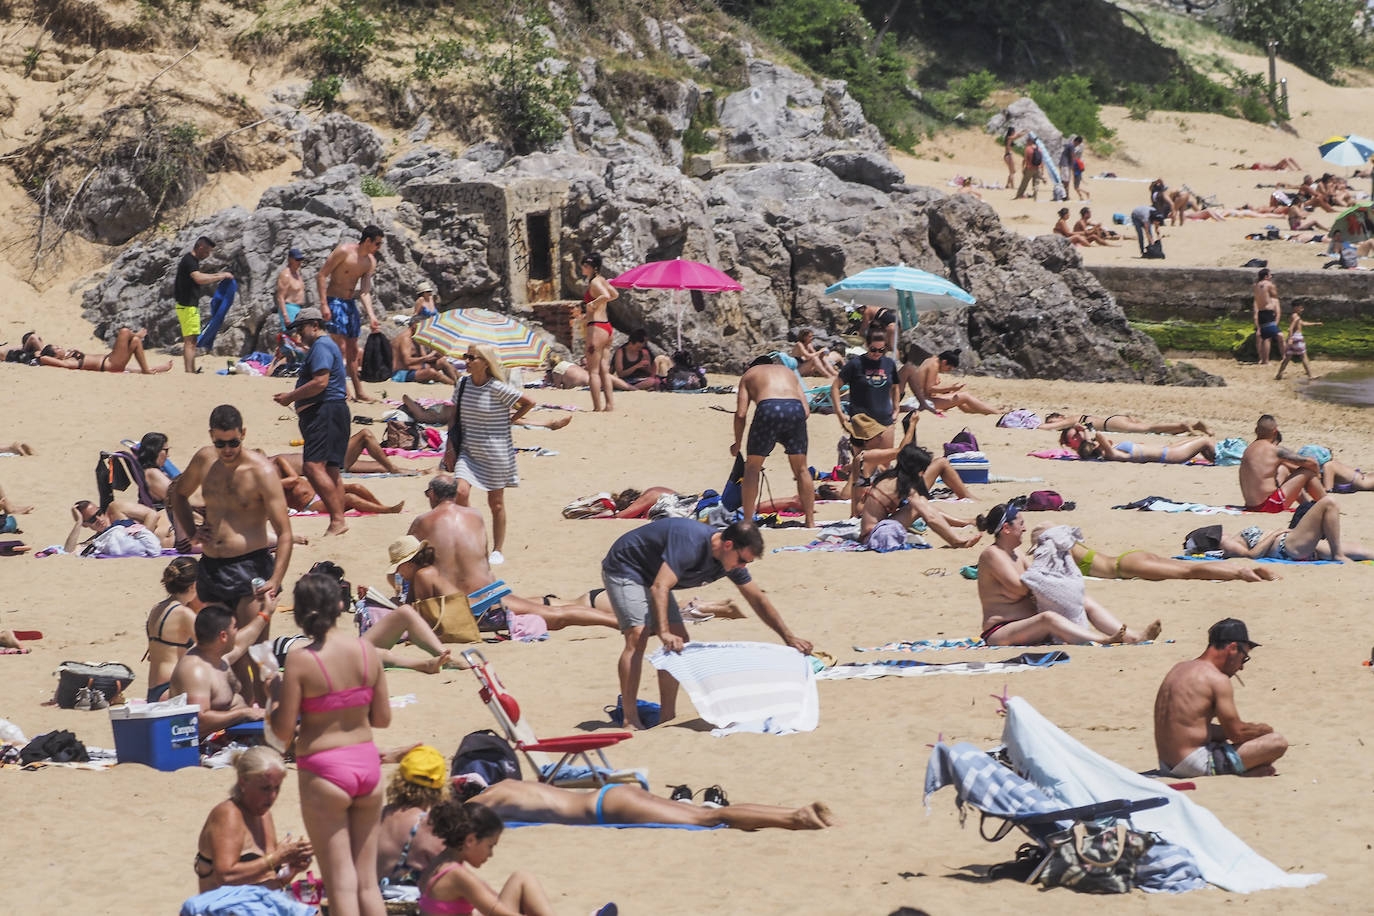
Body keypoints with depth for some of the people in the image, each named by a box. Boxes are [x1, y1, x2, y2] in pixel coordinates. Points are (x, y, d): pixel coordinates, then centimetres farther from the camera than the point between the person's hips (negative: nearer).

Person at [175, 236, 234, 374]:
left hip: (191, 305, 11)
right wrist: (221, 277, -23)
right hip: (187, 306, -11)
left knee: (191, 341, 13)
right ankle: (189, 372, -18)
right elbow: (199, 279, -30)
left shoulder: (192, 260, 16)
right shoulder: (189, 260, -16)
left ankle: (192, 371, 17)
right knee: (190, 341, -14)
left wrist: (217, 275, 22)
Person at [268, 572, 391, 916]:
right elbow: (383, 718, 5)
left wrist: (276, 695, 6)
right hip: (367, 764, 4)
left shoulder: (300, 661, -14)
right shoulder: (367, 651, -2)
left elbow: (283, 732, -10)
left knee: (341, 884, 2)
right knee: (368, 880, 13)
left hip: (324, 772, -4)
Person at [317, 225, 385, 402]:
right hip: (334, 301, -7)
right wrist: (324, 304, -21)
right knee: (340, 347, -14)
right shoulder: (344, 251, -16)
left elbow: (365, 291, 3)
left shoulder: (370, 261, 5)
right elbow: (321, 276, -15)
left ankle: (359, 391, 14)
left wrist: (371, 316, -8)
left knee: (353, 349, 10)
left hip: (351, 303, 7)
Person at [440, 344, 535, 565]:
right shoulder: (463, 385, 1)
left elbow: (529, 402, -6)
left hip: (495, 453, -4)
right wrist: (450, 447, 4)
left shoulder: (498, 389, -14)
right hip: (468, 451, 4)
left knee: (496, 503, 6)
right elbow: (454, 418, 9)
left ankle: (497, 550, 20)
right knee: (460, 491, -16)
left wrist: (511, 420, -4)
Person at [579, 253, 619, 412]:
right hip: (607, 326, 9)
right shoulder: (602, 280, 13)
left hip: (596, 327, -9)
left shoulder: (594, 282, -14)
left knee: (594, 370, -4)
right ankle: (610, 404, 10)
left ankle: (597, 406, -4)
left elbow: (606, 296, -32)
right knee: (604, 370, 11)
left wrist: (593, 303, -19)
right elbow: (615, 295, 29)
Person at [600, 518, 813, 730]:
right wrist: (664, 632, -54)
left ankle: (668, 717, 4)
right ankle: (630, 721, -26)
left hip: (649, 576, 9)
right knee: (638, 636, -24)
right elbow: (659, 588, -43)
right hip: (624, 568, -9)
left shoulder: (731, 559, -7)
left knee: (679, 640, 1)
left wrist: (788, 637, 1)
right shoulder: (691, 544, -36)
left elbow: (758, 600, 5)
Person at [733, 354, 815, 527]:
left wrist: (737, 443, 27)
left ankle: (747, 522, 6)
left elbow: (741, 414, 15)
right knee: (801, 469, 17)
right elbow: (806, 410, 22)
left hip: (768, 409, -3)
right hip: (795, 408, 3)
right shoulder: (789, 372, 35)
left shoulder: (749, 374, 27)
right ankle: (811, 522, 16)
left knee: (752, 468, 11)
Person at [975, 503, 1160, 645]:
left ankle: (1134, 637, -13)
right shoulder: (992, 554, -13)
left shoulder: (1016, 552, 16)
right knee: (1048, 618, -40)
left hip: (1028, 626, 10)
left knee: (1087, 604, 3)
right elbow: (1019, 588, -21)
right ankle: (1103, 641, -56)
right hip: (1000, 634, -10)